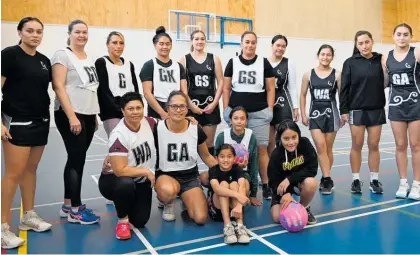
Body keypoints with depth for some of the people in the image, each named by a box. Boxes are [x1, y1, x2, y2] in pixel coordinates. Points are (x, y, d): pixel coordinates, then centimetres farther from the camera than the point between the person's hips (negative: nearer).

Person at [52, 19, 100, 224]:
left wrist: (94, 115, 16)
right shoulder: (62, 55, -4)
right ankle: (75, 210, 6)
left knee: (75, 159, 10)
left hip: (88, 115, 7)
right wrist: (72, 116, -20)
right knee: (77, 160, -5)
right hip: (70, 115, -7)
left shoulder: (89, 59, 16)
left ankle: (68, 205, 20)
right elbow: (58, 86, -13)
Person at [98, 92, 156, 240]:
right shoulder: (119, 135, -28)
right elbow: (120, 171, -32)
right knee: (126, 184, -39)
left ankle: (127, 206, 32)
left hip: (141, 181, 5)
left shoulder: (149, 122, -11)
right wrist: (146, 172, -21)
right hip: (114, 180, -5)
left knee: (139, 222, -3)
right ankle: (122, 220, -9)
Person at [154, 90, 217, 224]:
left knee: (201, 218, -15)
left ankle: (185, 199, 20)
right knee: (168, 191, -39)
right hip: (166, 175, -2)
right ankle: (168, 204, 1)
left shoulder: (196, 129, -7)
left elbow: (206, 156, 6)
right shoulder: (158, 129, -13)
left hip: (190, 177, 2)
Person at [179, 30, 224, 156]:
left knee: (209, 142, 7)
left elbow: (221, 82, 5)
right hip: (191, 106, -1)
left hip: (210, 105, 1)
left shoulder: (214, 59, 7)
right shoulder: (184, 59, 3)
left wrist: (214, 103, -4)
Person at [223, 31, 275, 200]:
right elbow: (226, 88, 8)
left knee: (261, 149, 0)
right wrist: (226, 110, 3)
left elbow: (270, 89, 6)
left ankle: (266, 186, 9)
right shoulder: (233, 62, 7)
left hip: (259, 114, -1)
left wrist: (270, 110, 0)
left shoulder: (264, 63, 5)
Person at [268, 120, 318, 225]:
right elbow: (274, 181, -19)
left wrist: (289, 179, -30)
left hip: (301, 182, 1)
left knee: (311, 183, -34)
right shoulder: (276, 155, -24)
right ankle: (289, 205, 19)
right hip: (282, 186, -1)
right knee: (278, 218, -17)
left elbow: (312, 169, -23)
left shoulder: (305, 143, -22)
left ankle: (304, 208, -3)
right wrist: (285, 194, -39)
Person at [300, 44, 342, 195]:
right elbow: (303, 95, 6)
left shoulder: (337, 75, -1)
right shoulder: (308, 75, 1)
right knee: (320, 147, -9)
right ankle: (327, 179, -4)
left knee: (328, 148, 7)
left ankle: (325, 179, 22)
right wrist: (303, 115, 2)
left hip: (331, 113, 0)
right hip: (315, 113, 0)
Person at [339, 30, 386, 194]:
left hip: (376, 110, 2)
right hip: (356, 110, -1)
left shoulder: (380, 60, 3)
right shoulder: (350, 62, -1)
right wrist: (343, 110, -6)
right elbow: (344, 88, -3)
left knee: (374, 146, 7)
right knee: (356, 146, 5)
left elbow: (386, 82, 7)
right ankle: (356, 180, 16)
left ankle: (374, 180, 18)